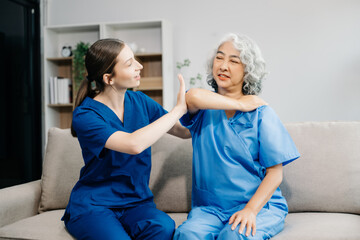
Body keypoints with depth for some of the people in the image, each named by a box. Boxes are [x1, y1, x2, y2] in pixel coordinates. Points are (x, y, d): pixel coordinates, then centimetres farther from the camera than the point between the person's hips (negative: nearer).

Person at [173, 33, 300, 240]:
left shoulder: (261, 113, 2)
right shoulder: (205, 108, 6)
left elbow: (275, 173, -1)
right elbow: (194, 96, -22)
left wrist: (251, 209, -16)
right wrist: (240, 104, -11)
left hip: (259, 204, -1)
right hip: (209, 207, 1)